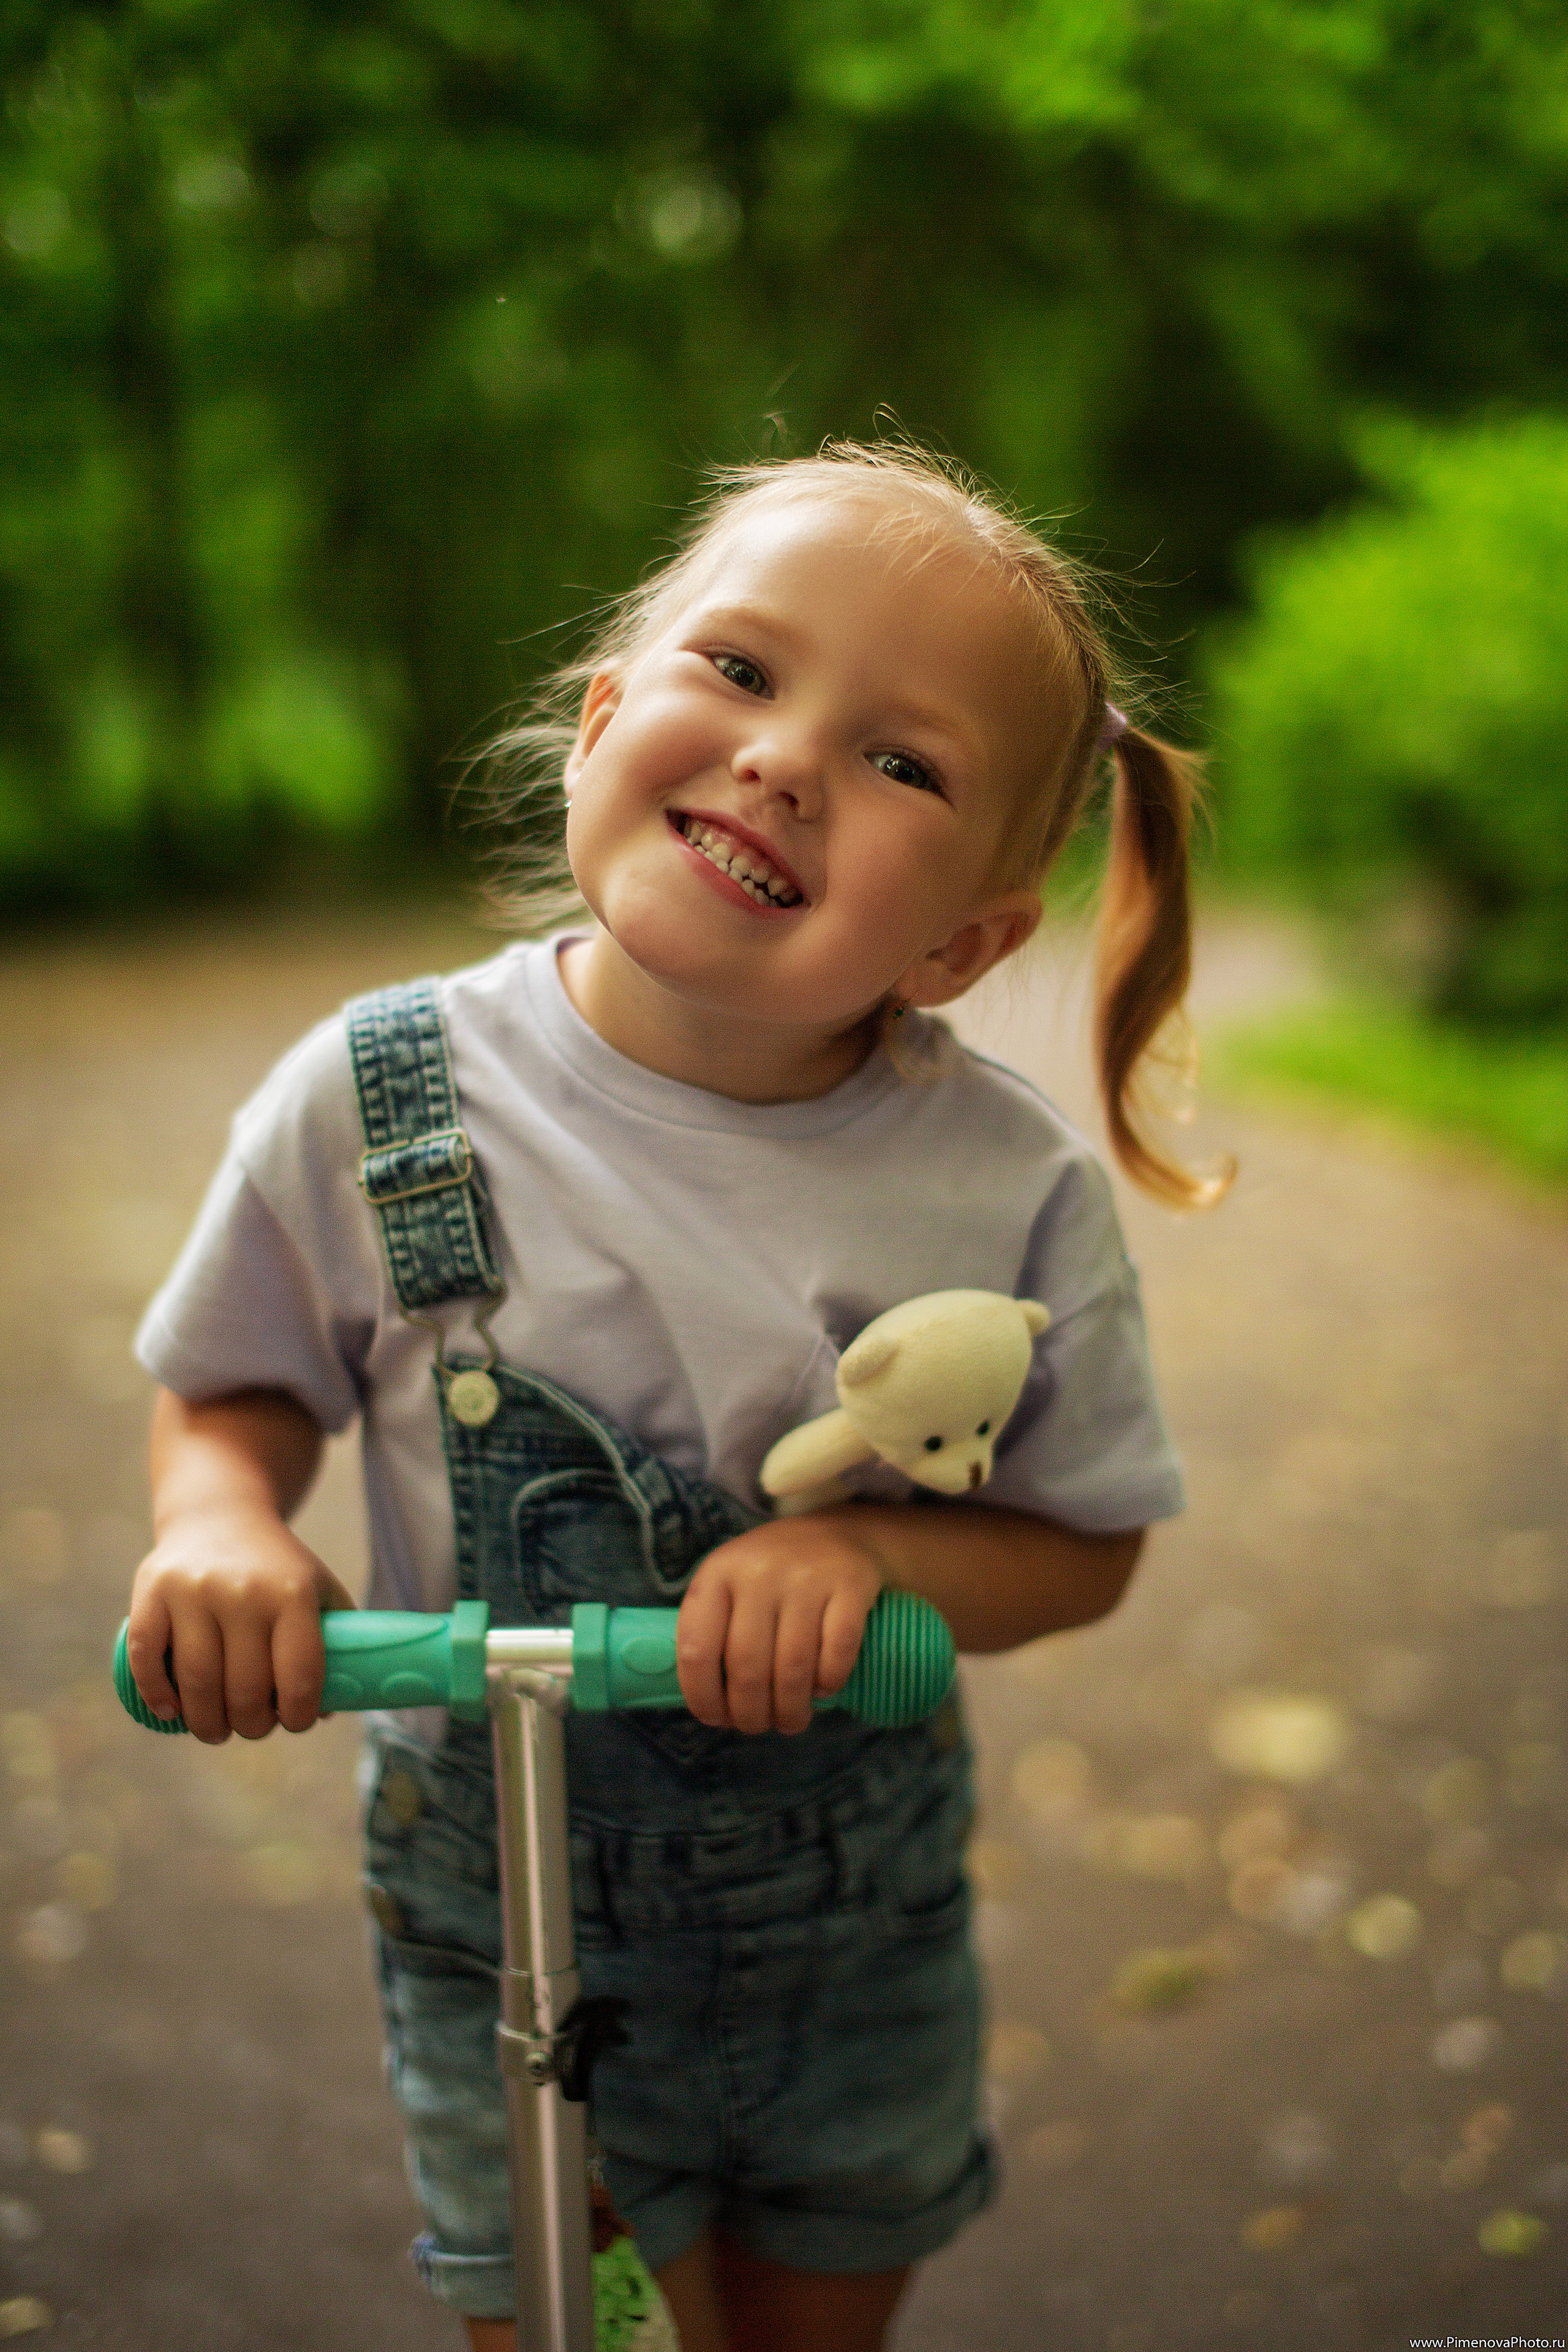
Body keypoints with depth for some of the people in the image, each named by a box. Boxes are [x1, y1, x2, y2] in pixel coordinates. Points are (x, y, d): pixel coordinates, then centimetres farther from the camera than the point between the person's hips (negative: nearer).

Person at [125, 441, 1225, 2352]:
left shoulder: (1018, 1191, -19)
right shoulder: (372, 1105, -18)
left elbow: (1084, 1544, -9)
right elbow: (238, 1387, -2)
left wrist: (869, 1550, -27)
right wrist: (220, 1523, -23)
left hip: (861, 1919, 1)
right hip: (504, 1911, 0)